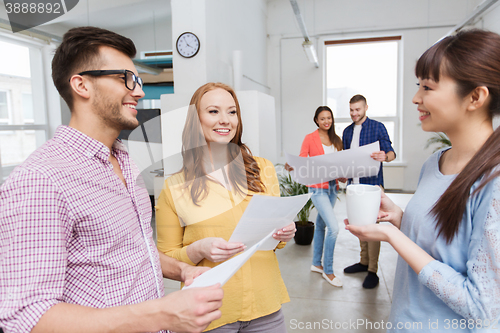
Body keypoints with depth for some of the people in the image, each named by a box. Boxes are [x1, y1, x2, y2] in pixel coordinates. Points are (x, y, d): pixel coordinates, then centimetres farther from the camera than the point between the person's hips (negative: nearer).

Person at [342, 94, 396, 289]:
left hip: (372, 183, -6)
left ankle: (373, 271, 4)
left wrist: (385, 156, -29)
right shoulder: (347, 131, 13)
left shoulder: (377, 127, -2)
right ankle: (364, 262, 26)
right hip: (354, 183, 6)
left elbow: (391, 152, -7)